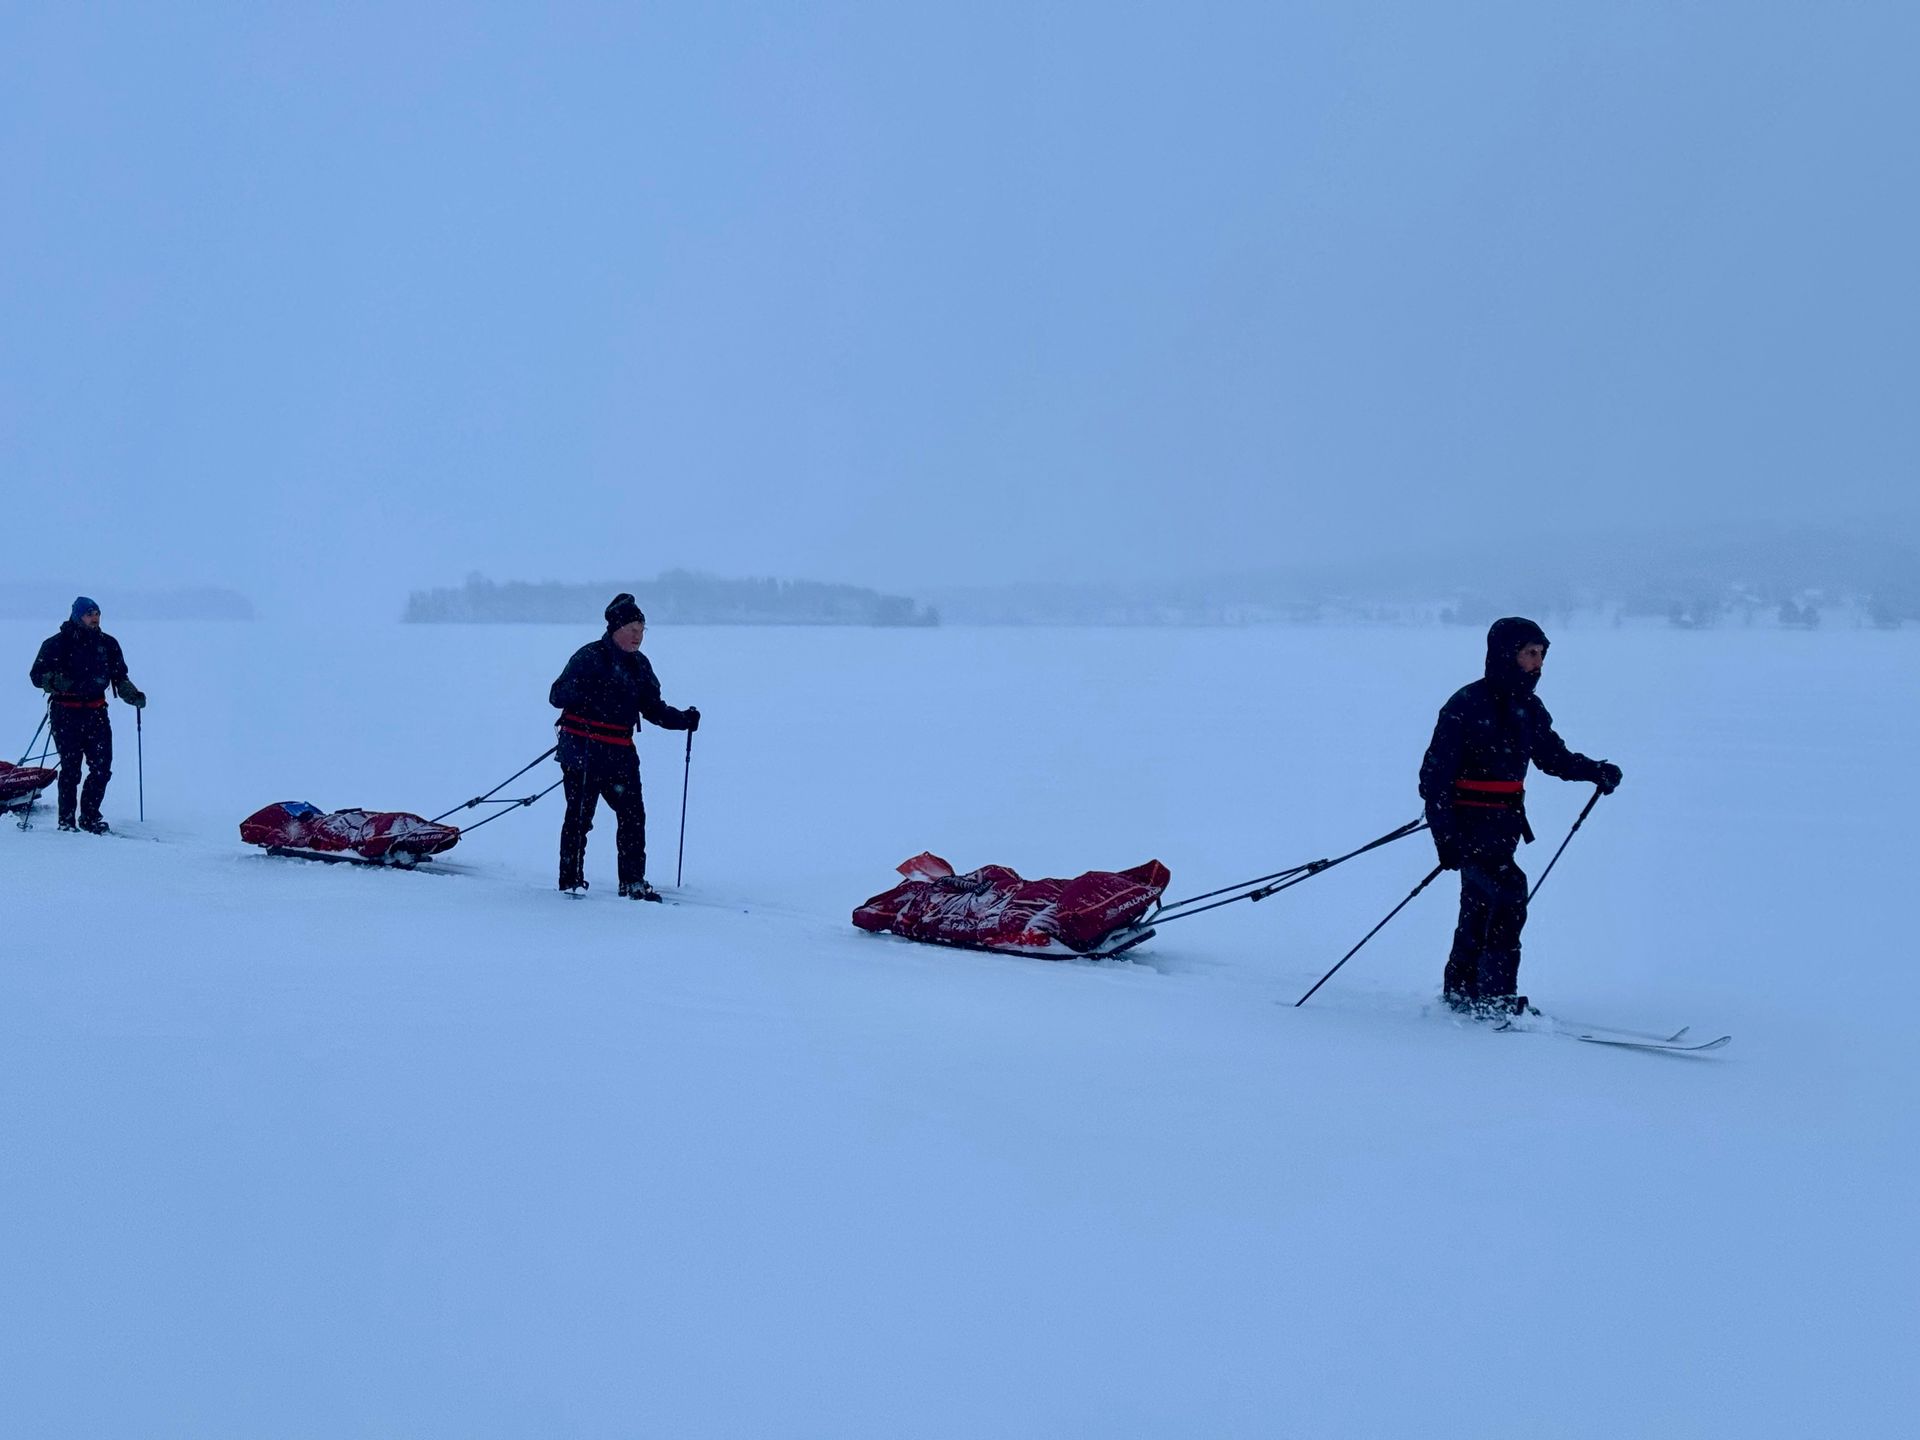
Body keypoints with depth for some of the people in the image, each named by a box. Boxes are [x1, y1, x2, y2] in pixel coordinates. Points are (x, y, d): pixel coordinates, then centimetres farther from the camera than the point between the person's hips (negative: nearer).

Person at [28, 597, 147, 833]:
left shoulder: (108, 644, 11)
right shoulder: (57, 644, -2)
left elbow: (119, 676, 19)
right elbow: (37, 674, -1)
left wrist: (133, 695, 3)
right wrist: (56, 681, -21)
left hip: (96, 713, 4)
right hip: (66, 714, -4)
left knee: (102, 768, -3)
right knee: (70, 768, -2)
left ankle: (89, 817, 12)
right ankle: (66, 820, 9)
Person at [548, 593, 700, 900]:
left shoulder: (639, 664, 13)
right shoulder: (590, 657, -7)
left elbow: (652, 707, 18)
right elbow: (556, 696, -11)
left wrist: (683, 720, 2)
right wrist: (580, 688, -32)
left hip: (620, 751, 6)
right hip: (582, 748, -6)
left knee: (633, 815, 0)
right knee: (579, 816, -1)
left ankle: (633, 881, 5)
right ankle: (571, 880, 9)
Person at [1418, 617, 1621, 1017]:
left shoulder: (1528, 708, 8)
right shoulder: (1467, 705, -14)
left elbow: (1553, 756, 21)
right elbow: (1435, 774, -15)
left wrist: (1595, 771, 4)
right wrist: (1445, 837, -21)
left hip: (1504, 825, 8)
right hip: (1469, 823, -8)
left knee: (1480, 910, 14)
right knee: (1509, 891, -20)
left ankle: (1459, 996, 25)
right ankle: (1496, 997, -16)